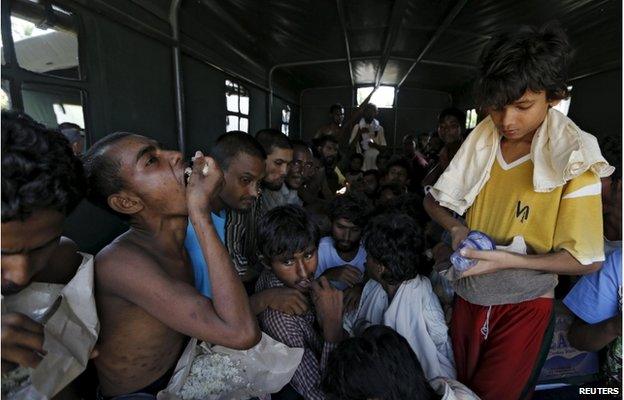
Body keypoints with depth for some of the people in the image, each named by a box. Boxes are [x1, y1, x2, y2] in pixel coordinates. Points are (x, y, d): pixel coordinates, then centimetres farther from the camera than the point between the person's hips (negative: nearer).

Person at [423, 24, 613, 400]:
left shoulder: (572, 156, -18)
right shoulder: (483, 137, -8)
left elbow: (586, 260, -15)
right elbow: (434, 200, -1)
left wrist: (508, 260, -27)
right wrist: (457, 228, -20)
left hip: (523, 307, -3)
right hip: (469, 295, 4)